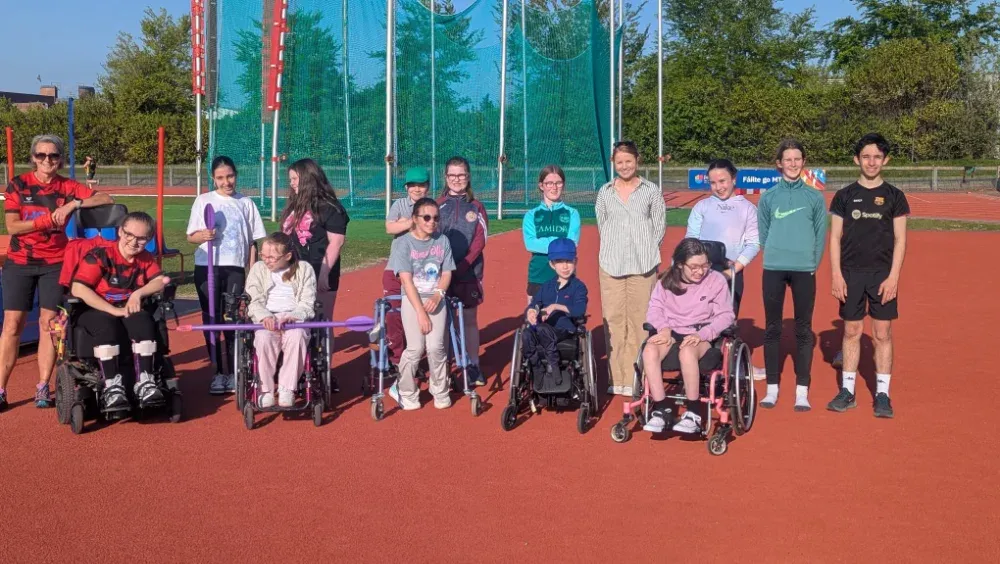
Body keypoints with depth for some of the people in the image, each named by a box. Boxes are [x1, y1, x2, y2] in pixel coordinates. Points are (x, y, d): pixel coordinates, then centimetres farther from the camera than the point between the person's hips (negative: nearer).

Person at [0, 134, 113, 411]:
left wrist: (73, 204, -21)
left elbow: (107, 199, -9)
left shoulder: (68, 187, 1)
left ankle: (43, 387, 9)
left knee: (49, 322, 1)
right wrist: (48, 220, -20)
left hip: (55, 263, 1)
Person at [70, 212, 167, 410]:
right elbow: (78, 289, -21)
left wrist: (138, 293, -23)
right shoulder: (99, 255, -12)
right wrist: (114, 310, -26)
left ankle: (145, 381, -33)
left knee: (143, 320, -29)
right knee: (106, 324, -37)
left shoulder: (146, 258, 8)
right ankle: (112, 386, -38)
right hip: (97, 312, -4)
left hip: (130, 312, 4)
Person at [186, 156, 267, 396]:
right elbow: (191, 236, 4)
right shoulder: (204, 200, 5)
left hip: (235, 268, 0)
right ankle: (219, 372, 10)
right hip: (207, 268, 0)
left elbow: (253, 241, 7)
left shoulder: (246, 203, 7)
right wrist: (202, 235, -19)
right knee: (211, 320, 2)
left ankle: (233, 373, 9)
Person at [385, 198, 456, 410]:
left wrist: (437, 295, -13)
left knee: (436, 347, -9)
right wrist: (420, 312, -16)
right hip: (412, 299, -2)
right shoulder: (404, 243, -7)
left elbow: (446, 274, 6)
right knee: (416, 348, -11)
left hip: (436, 300, 2)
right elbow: (406, 280, -11)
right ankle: (405, 392, 9)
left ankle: (440, 392, 10)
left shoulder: (443, 241, 4)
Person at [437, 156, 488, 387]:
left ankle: (473, 365, 13)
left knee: (469, 319, 6)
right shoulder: (438, 205, 4)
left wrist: (462, 266, -14)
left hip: (469, 272, 0)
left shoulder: (476, 206, 4)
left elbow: (479, 241, -3)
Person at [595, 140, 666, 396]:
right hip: (611, 263, 2)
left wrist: (646, 251, 3)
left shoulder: (651, 191, 5)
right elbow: (601, 224, 15)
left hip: (643, 266, -2)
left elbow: (660, 226, 7)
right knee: (613, 319, -1)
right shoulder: (605, 192, 11)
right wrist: (613, 249, 7)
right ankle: (617, 377, 6)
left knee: (640, 320, -4)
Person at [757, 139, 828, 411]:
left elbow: (821, 235, 5)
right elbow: (762, 233, 8)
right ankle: (772, 388, 13)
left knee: (803, 330, 2)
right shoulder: (769, 196, 6)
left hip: (804, 270, -1)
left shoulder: (814, 197, 4)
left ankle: (802, 390, 8)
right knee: (772, 329, 5)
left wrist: (811, 263, -1)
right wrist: (774, 255, 2)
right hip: (773, 269, 1)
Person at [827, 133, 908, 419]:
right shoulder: (844, 195, 5)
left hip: (883, 275, -1)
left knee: (883, 334, 1)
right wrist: (836, 275, -4)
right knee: (852, 331, 6)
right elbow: (835, 237, 4)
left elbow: (900, 240, 1)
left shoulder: (894, 196, 3)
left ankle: (882, 394, 9)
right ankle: (847, 391, 15)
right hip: (851, 274, 1)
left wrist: (893, 276, -9)